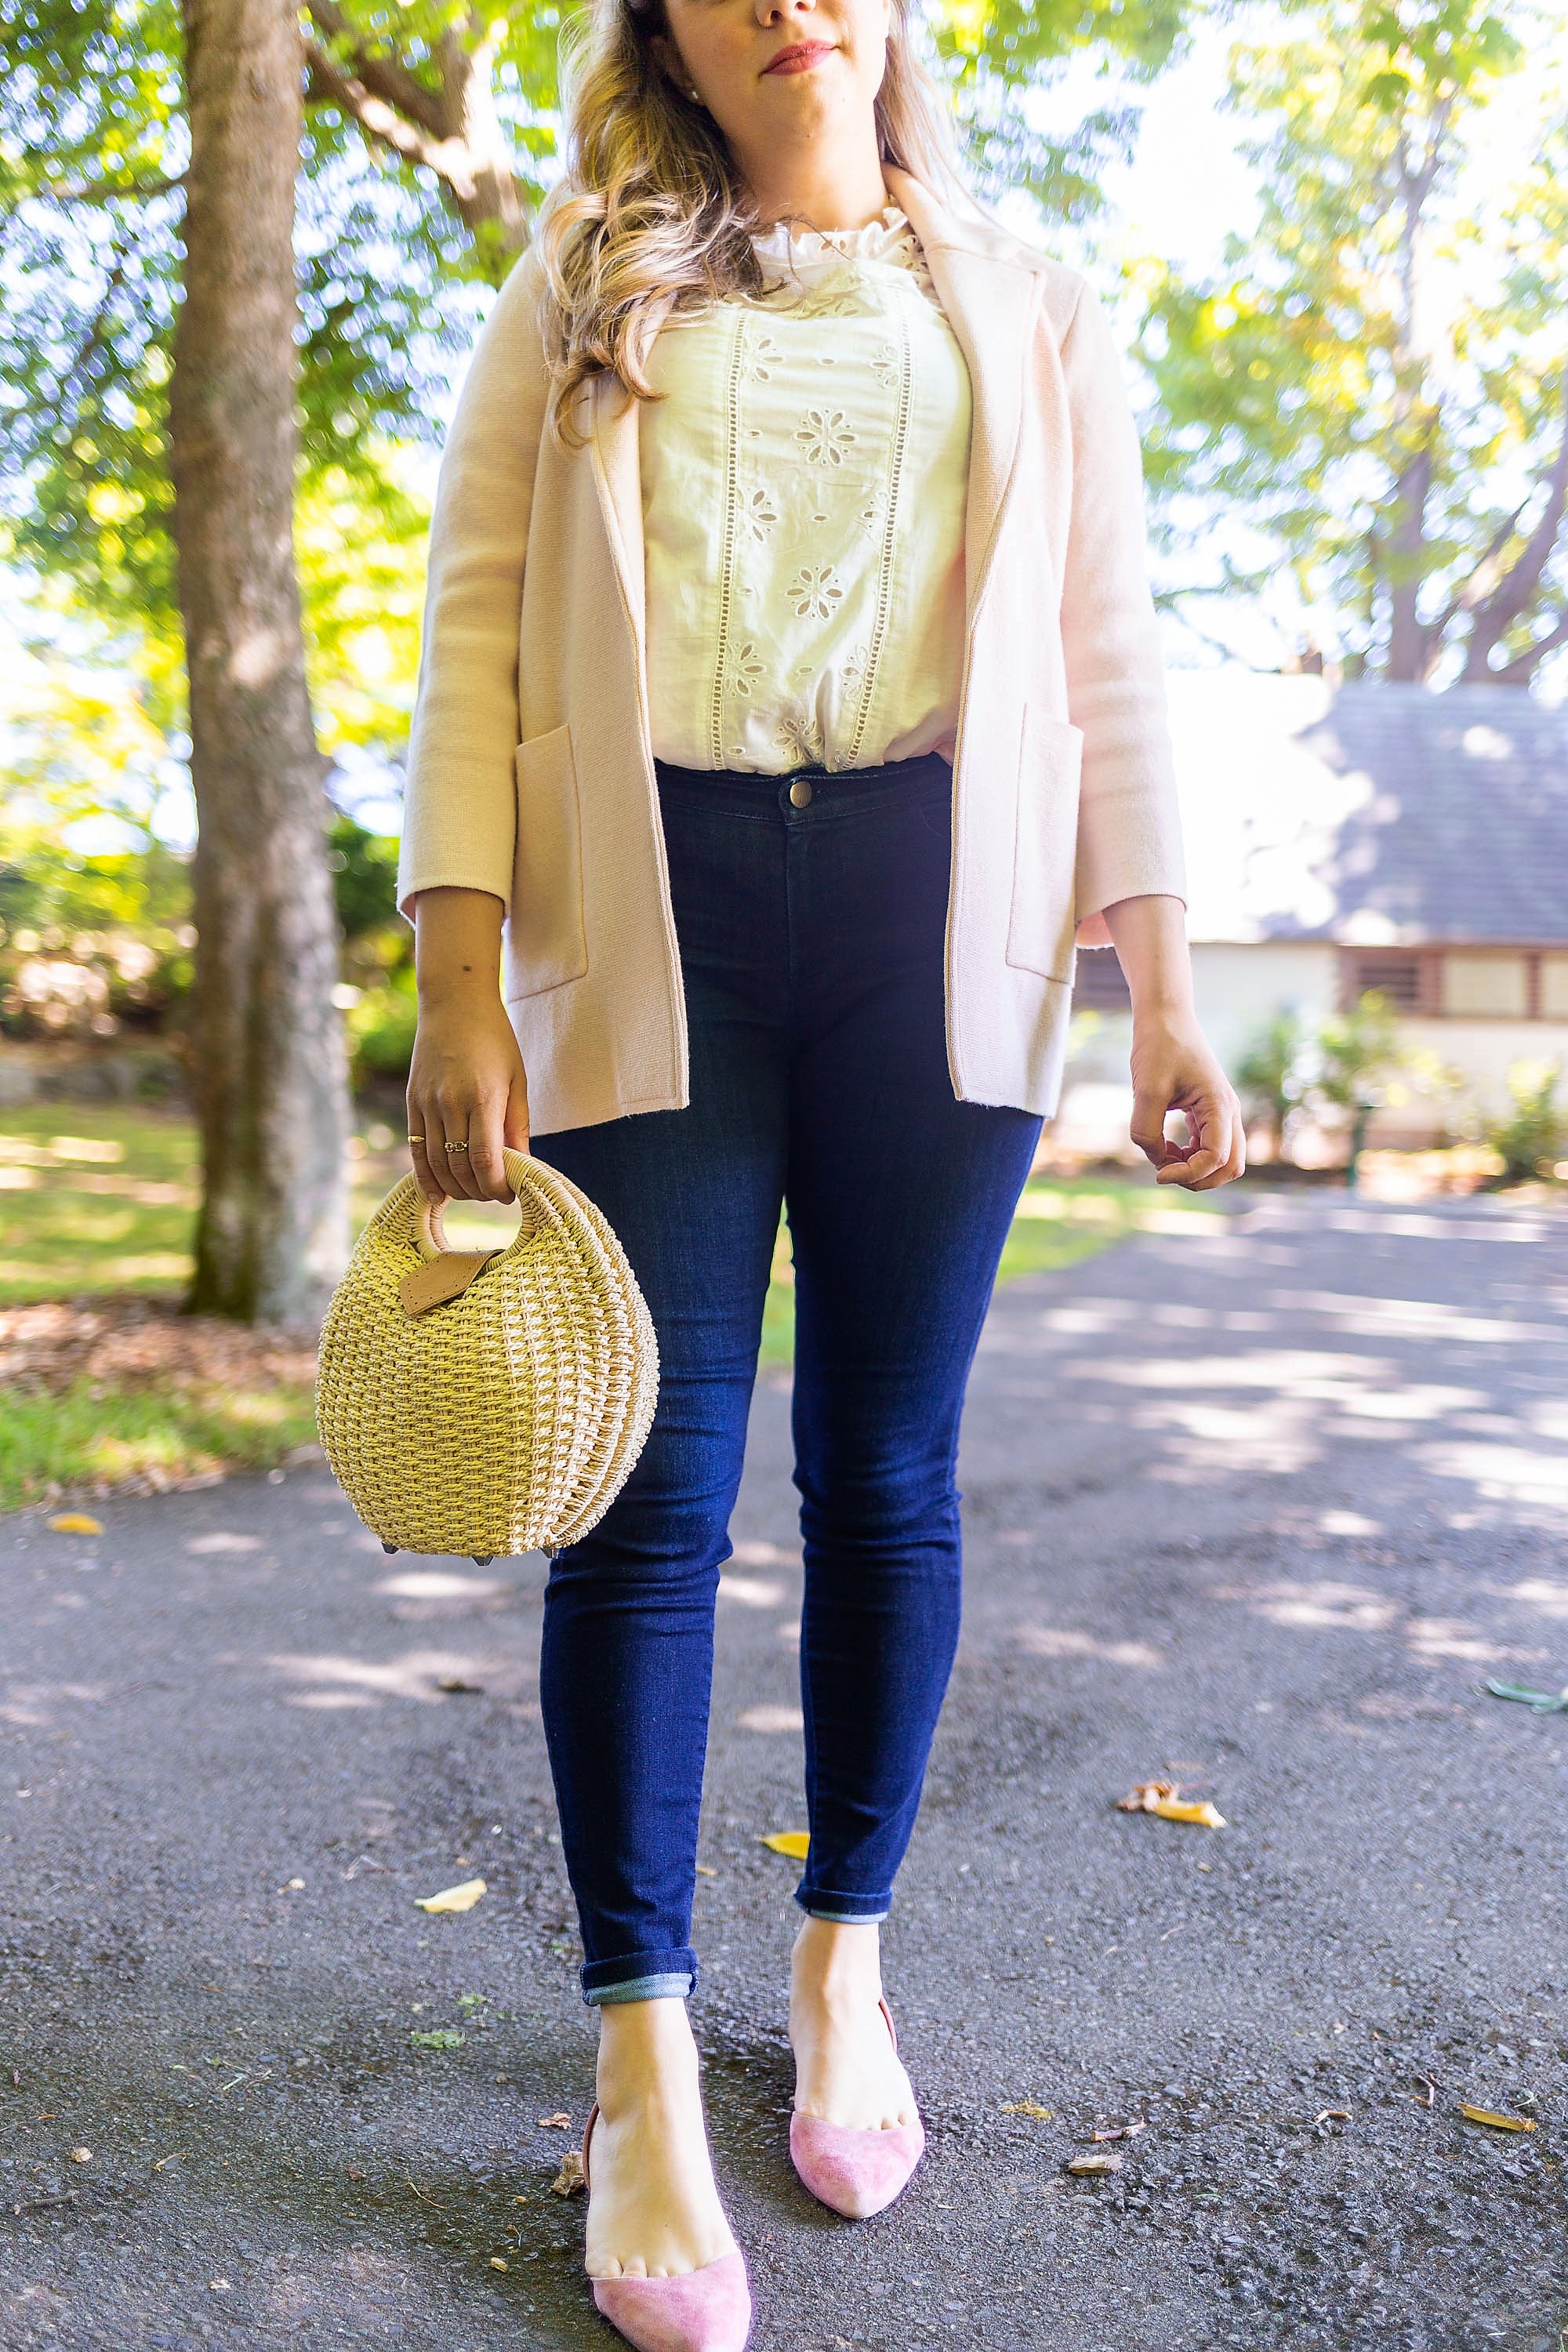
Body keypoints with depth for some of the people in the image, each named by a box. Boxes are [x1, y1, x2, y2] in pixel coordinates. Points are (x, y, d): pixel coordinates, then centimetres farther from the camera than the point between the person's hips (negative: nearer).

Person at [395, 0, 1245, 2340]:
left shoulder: (1028, 311, 17)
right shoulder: (576, 292, 14)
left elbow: (1106, 654, 12)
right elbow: (476, 628, 4)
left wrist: (1162, 981, 2)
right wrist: (460, 978, -8)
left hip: (936, 908, 1)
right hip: (650, 912, -1)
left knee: (889, 1471, 6)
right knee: (653, 1487, -3)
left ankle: (846, 1965, 25)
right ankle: (644, 2068, 9)